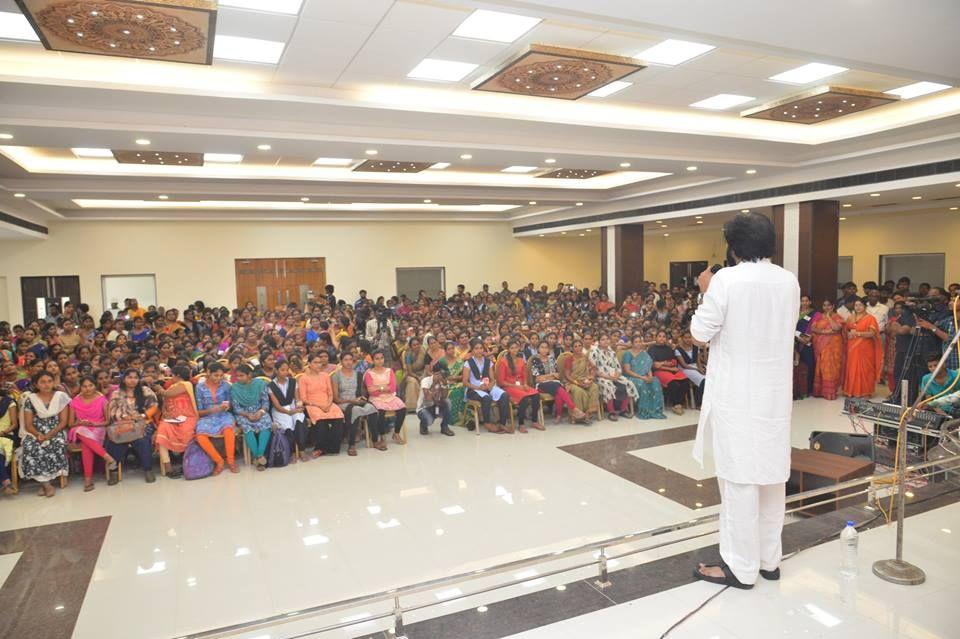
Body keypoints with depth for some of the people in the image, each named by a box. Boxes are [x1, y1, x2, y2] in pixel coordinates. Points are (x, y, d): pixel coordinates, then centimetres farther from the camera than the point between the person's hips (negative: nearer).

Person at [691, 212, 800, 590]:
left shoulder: (727, 279, -14)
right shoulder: (790, 282, 4)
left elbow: (700, 334, -10)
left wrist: (707, 291, 4)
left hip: (735, 397, -6)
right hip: (775, 395, 6)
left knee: (739, 480, 1)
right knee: (771, 476, 15)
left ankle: (741, 567, 11)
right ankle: (769, 559, 28)